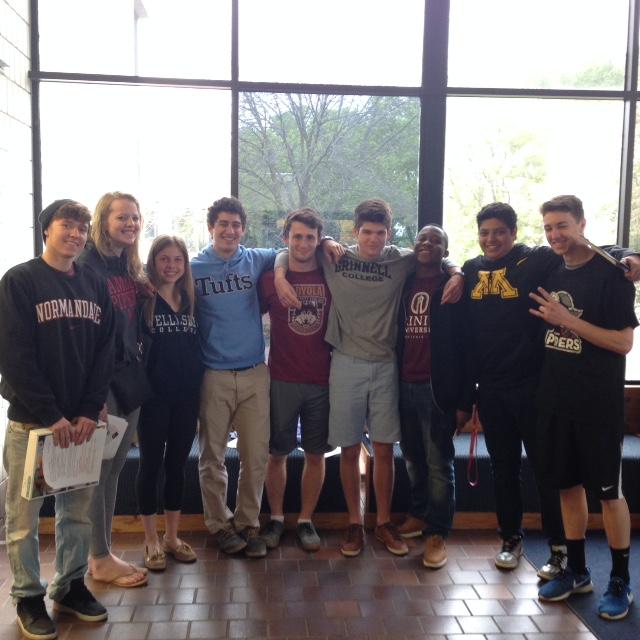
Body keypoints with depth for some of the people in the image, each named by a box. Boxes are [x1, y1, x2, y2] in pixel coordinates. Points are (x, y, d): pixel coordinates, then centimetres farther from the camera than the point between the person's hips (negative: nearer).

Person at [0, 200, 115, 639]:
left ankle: (71, 585, 29)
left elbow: (105, 353, 5)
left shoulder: (95, 286, 8)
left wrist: (89, 411, -6)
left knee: (78, 511, 13)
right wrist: (51, 416, -15)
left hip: (82, 420, 4)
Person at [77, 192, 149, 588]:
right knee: (99, 468, 1)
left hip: (129, 376, 8)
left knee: (115, 466, 13)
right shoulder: (87, 266, -11)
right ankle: (100, 560, 14)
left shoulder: (132, 268, 13)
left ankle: (104, 552, 26)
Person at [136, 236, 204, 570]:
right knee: (151, 464, 6)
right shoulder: (143, 299, -5)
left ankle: (172, 536, 25)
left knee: (177, 464, 12)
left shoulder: (190, 299, 8)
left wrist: (198, 384, 4)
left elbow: (197, 345, 12)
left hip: (187, 394, 4)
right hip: (154, 393, -4)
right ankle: (151, 541, 19)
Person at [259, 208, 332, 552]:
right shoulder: (269, 278, 1)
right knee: (276, 453, 8)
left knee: (315, 454, 8)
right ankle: (276, 518, 26)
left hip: (323, 380, 1)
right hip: (282, 380, 0)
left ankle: (306, 520, 23)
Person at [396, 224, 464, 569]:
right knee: (412, 457, 15)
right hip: (404, 384, 5)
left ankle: (437, 533, 12)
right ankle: (418, 515, 32)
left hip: (437, 386, -5)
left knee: (439, 462, 2)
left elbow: (463, 343, -7)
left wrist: (459, 393, -12)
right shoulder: (404, 283, 11)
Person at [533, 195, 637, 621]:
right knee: (568, 486, 13)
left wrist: (567, 320, -20)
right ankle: (576, 571, 28)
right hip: (556, 401, 6)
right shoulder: (551, 275, 8)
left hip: (599, 405, -5)